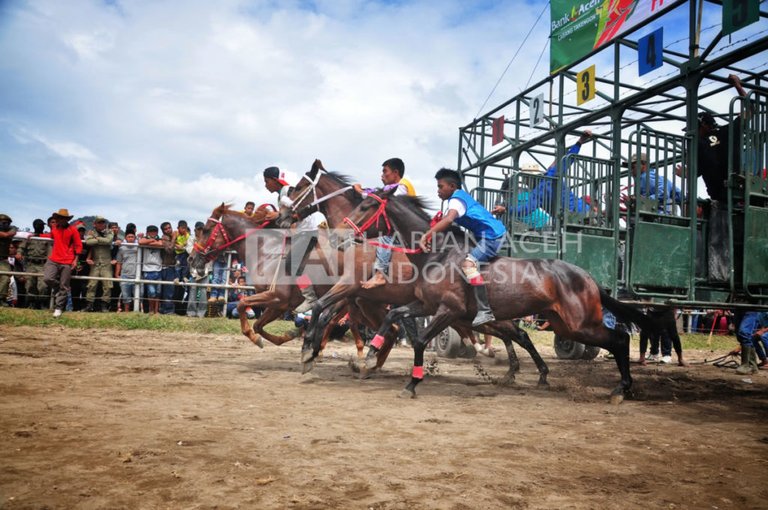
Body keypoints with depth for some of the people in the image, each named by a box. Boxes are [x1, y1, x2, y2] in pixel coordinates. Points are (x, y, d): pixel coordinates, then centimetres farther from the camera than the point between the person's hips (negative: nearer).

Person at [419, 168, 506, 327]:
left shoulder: (456, 199, -13)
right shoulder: (460, 197, 18)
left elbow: (448, 220, -33)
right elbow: (445, 221, 21)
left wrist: (426, 236, -34)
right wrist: (430, 236, 7)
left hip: (492, 235, -11)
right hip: (490, 235, 11)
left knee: (468, 263, -26)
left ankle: (485, 311, -32)